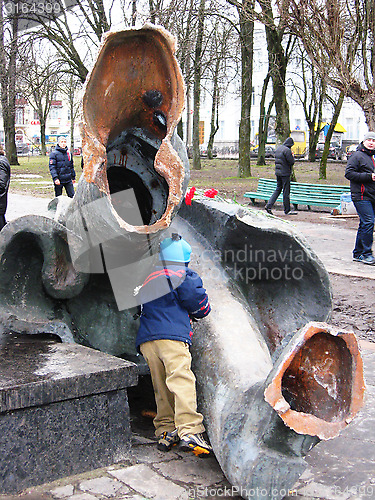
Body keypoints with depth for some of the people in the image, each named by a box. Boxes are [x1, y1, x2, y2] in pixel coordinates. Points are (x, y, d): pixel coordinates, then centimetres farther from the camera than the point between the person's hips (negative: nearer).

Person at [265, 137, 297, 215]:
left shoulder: (278, 149, 12)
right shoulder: (287, 150, -15)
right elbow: (291, 162, -15)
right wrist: (292, 156, 2)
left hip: (278, 172, 8)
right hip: (285, 173, -8)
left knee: (278, 189, 15)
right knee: (286, 191, -1)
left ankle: (268, 205, 6)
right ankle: (287, 210, 6)